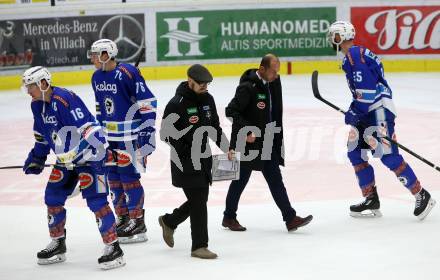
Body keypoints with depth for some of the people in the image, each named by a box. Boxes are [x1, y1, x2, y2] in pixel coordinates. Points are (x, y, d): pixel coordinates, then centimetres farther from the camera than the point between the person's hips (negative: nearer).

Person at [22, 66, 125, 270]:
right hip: (66, 158, 9)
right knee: (53, 197, 9)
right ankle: (58, 245, 24)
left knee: (95, 199, -15)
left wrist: (84, 154, -34)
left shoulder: (65, 99, -25)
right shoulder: (37, 105, 4)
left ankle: (113, 247, -11)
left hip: (87, 154, -9)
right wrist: (36, 159, 20)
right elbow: (42, 135, 20)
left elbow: (89, 129, -29)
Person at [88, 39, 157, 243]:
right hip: (110, 135, 8)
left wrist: (148, 132, -18)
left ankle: (137, 222, 3)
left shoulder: (127, 73, -17)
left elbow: (148, 103, -16)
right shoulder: (97, 77, 9)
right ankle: (122, 218, 22)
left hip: (131, 134, -8)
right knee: (113, 176, 10)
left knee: (129, 176, -6)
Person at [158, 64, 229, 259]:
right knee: (198, 202, -7)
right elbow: (166, 133, -14)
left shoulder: (207, 99, 6)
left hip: (203, 159, 8)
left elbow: (215, 126, 17)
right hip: (185, 162, -8)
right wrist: (188, 151, -20)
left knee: (200, 200, 14)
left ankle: (169, 221, 37)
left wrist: (227, 148, 10)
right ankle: (199, 246, 2)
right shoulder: (177, 104, -17)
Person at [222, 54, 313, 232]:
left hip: (267, 143, 7)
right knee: (241, 180, 6)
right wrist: (246, 131, -24)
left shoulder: (274, 82, 4)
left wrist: (277, 137, 14)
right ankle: (229, 218, 23)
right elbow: (231, 111, -20)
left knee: (275, 180, 5)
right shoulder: (247, 87, -20)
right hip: (247, 143, -7)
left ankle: (290, 218, 4)